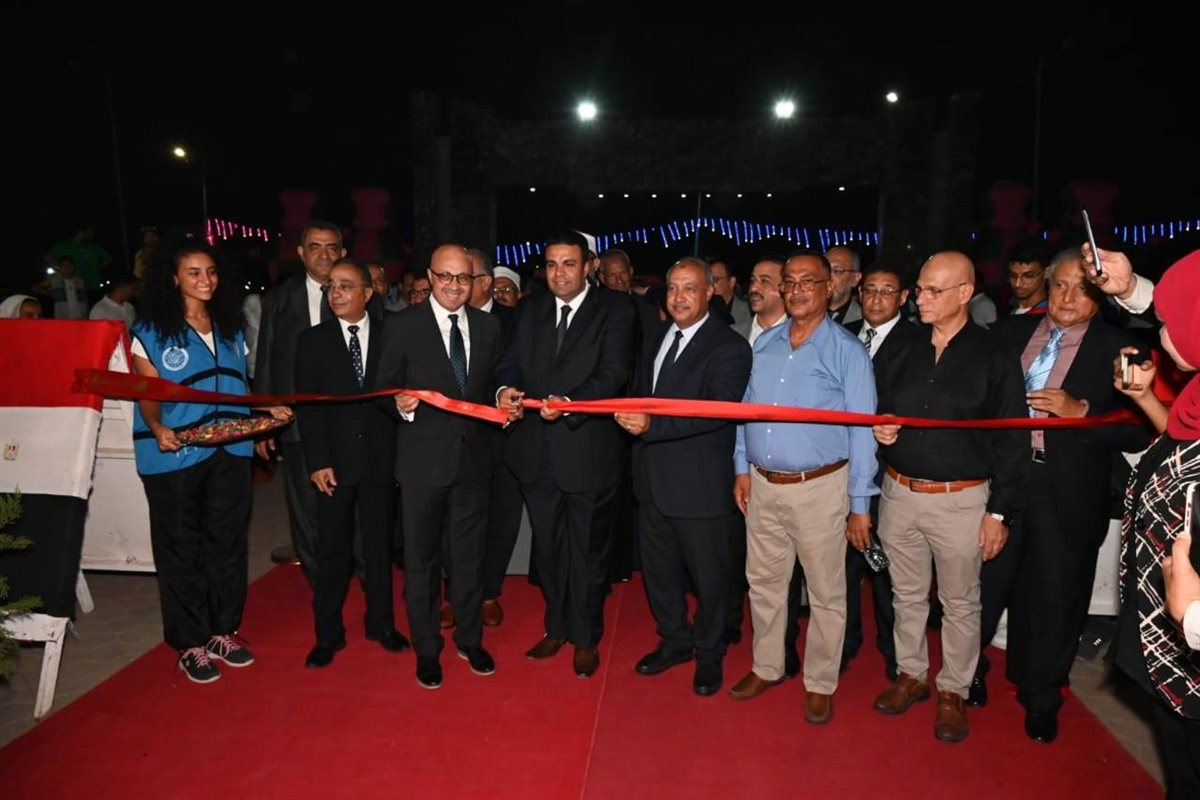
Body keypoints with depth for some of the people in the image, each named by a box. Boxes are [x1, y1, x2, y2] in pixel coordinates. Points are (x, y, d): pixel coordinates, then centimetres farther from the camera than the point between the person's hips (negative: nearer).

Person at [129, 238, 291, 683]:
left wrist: (269, 409, -1)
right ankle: (190, 644, 19)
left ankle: (224, 631, 26)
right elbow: (147, 396, -5)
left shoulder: (230, 327, 12)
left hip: (230, 452, 5)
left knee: (228, 543, 12)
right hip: (175, 457, -4)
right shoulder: (151, 331, -2)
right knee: (181, 549, 6)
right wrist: (158, 429, -24)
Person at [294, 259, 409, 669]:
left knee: (379, 545, 11)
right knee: (332, 549, 6)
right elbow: (308, 405, -1)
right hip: (335, 460, 0)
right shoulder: (312, 340, 4)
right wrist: (318, 461, -9)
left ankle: (381, 623, 26)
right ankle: (328, 633, 20)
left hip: (381, 457, 0)